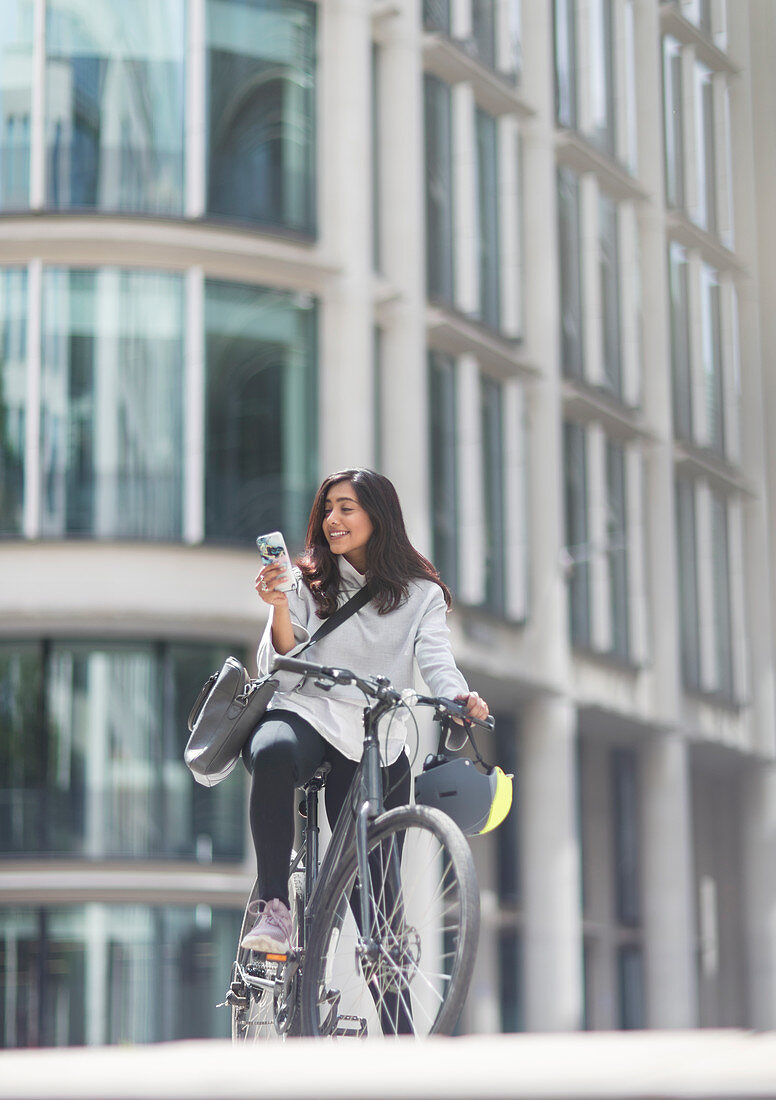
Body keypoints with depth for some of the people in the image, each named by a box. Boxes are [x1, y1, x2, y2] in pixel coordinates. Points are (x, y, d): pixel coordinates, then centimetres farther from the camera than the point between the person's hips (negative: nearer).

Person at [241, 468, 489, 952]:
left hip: (375, 744, 1)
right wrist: (280, 609, -15)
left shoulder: (421, 594, 11)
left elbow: (438, 663, -3)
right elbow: (283, 670, 3)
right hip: (304, 714, -1)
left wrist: (461, 698, -26)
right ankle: (274, 907, -33)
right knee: (272, 754, -37)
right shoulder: (310, 582, 11)